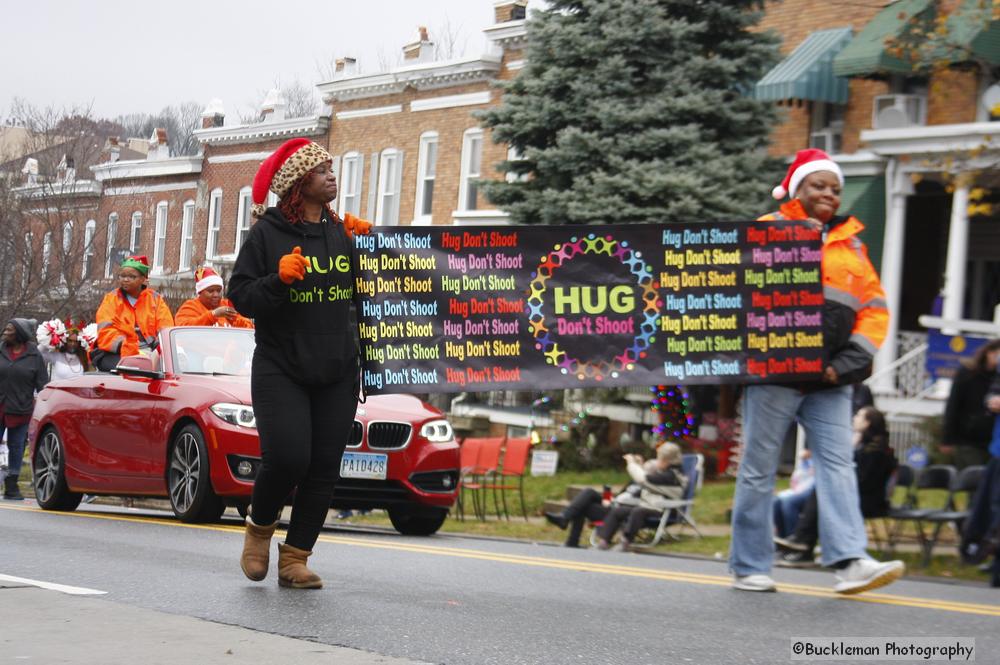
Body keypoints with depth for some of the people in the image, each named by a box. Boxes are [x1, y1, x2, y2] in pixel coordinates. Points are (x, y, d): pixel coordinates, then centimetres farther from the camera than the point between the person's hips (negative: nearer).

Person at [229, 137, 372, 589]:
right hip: (280, 369, -5)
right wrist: (278, 281, -22)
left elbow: (360, 289, 22)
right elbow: (240, 296, -6)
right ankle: (260, 527, 13)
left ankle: (294, 558, 11)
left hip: (336, 372, 5)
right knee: (287, 458, -17)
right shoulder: (268, 233, -3)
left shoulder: (340, 233, 11)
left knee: (324, 470, 1)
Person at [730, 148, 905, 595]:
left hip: (830, 378, 4)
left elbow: (875, 307, 15)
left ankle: (850, 561, -15)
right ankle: (749, 567, 6)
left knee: (838, 464, -7)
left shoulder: (851, 244, 19)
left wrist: (849, 361, 1)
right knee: (759, 468, 0)